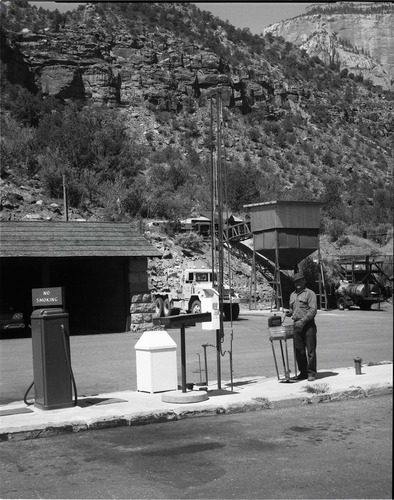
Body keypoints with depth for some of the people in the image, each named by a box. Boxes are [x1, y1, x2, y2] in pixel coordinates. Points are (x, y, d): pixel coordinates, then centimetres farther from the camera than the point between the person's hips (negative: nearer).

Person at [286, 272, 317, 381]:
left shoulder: (310, 293, -2)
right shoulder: (292, 295, 19)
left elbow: (313, 310, -10)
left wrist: (303, 321, -18)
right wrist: (289, 312, 5)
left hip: (308, 324, -6)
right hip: (297, 325, 6)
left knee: (310, 350, -3)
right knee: (299, 351, 6)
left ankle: (311, 373, 3)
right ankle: (303, 372, 16)